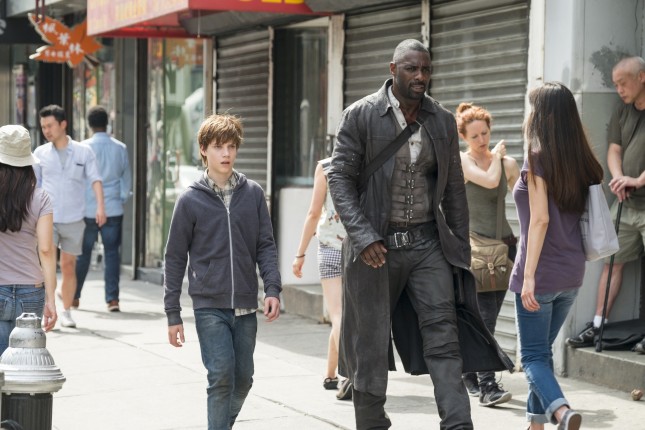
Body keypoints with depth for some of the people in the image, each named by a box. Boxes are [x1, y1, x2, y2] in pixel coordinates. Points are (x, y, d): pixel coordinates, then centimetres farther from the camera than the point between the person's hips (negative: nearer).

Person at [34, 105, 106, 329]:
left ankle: (66, 312, 20)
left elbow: (95, 180, -2)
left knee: (68, 267, 7)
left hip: (74, 219, 0)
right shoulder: (40, 153, 5)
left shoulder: (84, 152, 2)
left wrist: (100, 206, -16)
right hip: (47, 218, 0)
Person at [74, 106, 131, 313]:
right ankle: (112, 299, -3)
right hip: (113, 210, 1)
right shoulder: (120, 148, 2)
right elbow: (127, 179, 8)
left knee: (83, 253, 10)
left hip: (88, 210, -1)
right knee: (112, 253, 2)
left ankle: (74, 296, 22)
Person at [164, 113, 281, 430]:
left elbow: (265, 246, 7)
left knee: (242, 378, 9)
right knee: (221, 375, -13)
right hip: (209, 306, -3)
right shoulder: (190, 200, -1)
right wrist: (173, 313, 1)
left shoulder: (253, 193, 5)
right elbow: (175, 259, 2)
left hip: (246, 306, 3)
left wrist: (272, 288, -7)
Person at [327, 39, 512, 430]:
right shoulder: (361, 116, -5)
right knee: (371, 345, 7)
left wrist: (461, 249, 9)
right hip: (376, 247, -2)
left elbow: (454, 189, 11)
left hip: (428, 243, 3)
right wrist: (363, 236, -18)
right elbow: (340, 178, -7)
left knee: (444, 337, -8)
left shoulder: (443, 121, 6)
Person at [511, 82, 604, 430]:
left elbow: (540, 219, -18)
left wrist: (528, 276, -19)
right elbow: (583, 215, 10)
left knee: (533, 356, -1)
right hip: (572, 273, 7)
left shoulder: (538, 158, -12)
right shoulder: (581, 161, 7)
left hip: (542, 272, -7)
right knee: (543, 350, 19)